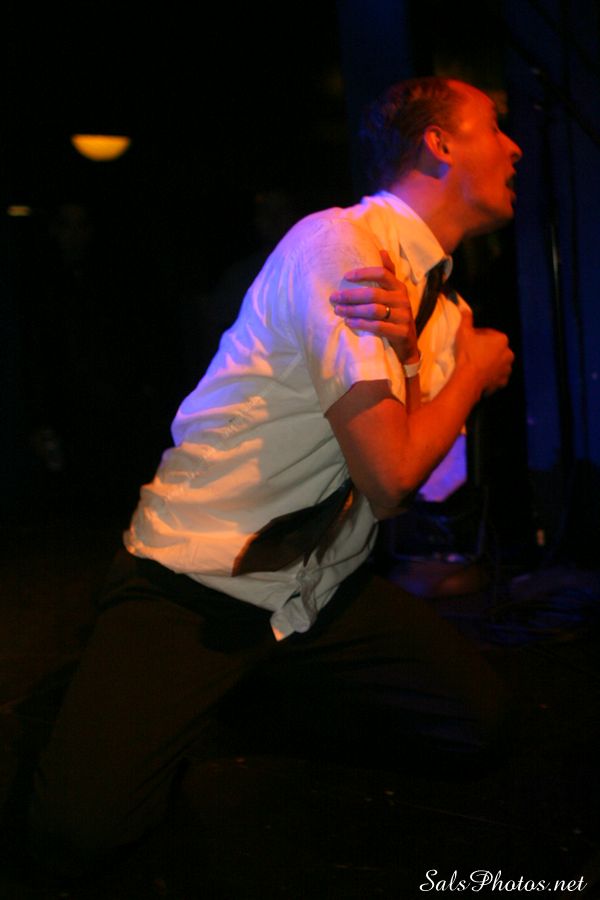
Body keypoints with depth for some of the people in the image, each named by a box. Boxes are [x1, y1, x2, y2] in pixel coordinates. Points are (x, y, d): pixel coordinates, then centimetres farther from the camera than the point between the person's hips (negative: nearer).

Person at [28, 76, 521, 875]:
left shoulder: (442, 302, 10)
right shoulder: (338, 243, -18)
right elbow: (391, 478, -24)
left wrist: (410, 351, -16)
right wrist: (474, 370, -6)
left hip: (324, 593, 8)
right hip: (195, 588, -7)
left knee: (482, 717, -7)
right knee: (84, 824, -24)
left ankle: (272, 696, 13)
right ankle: (199, 708, 9)